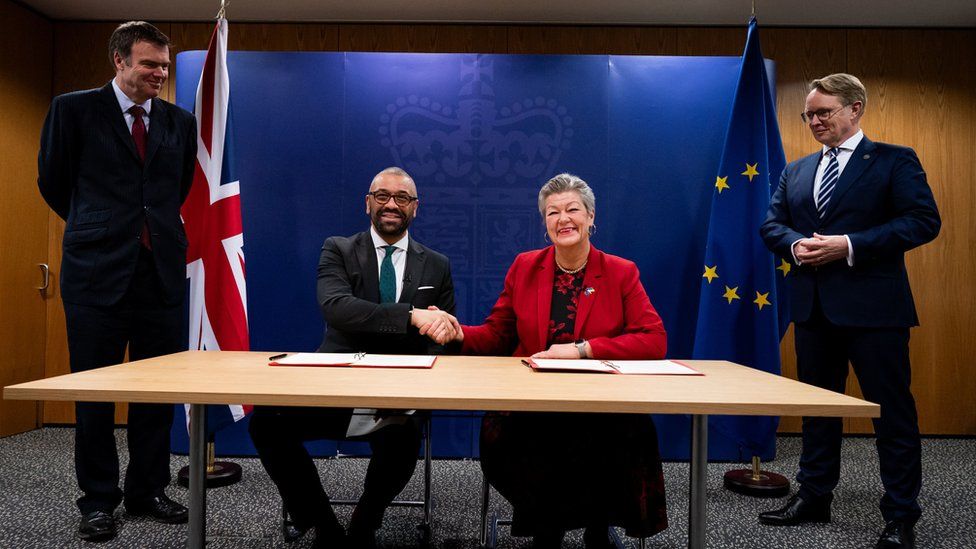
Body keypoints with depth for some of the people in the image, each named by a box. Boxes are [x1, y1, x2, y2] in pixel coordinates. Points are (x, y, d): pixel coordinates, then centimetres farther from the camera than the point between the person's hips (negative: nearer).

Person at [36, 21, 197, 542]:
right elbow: (53, 183, 9)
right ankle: (98, 499, 20)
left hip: (162, 270, 3)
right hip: (97, 271, -3)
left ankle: (148, 491, 23)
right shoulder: (74, 109, 1)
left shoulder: (180, 121, 10)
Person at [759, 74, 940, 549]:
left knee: (892, 410, 2)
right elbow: (772, 223, 13)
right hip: (813, 305, 6)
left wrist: (849, 245, -19)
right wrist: (796, 245, -9)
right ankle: (814, 497, 28)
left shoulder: (894, 160, -2)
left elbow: (924, 221, -11)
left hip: (873, 305, -5)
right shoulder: (795, 171, 14)